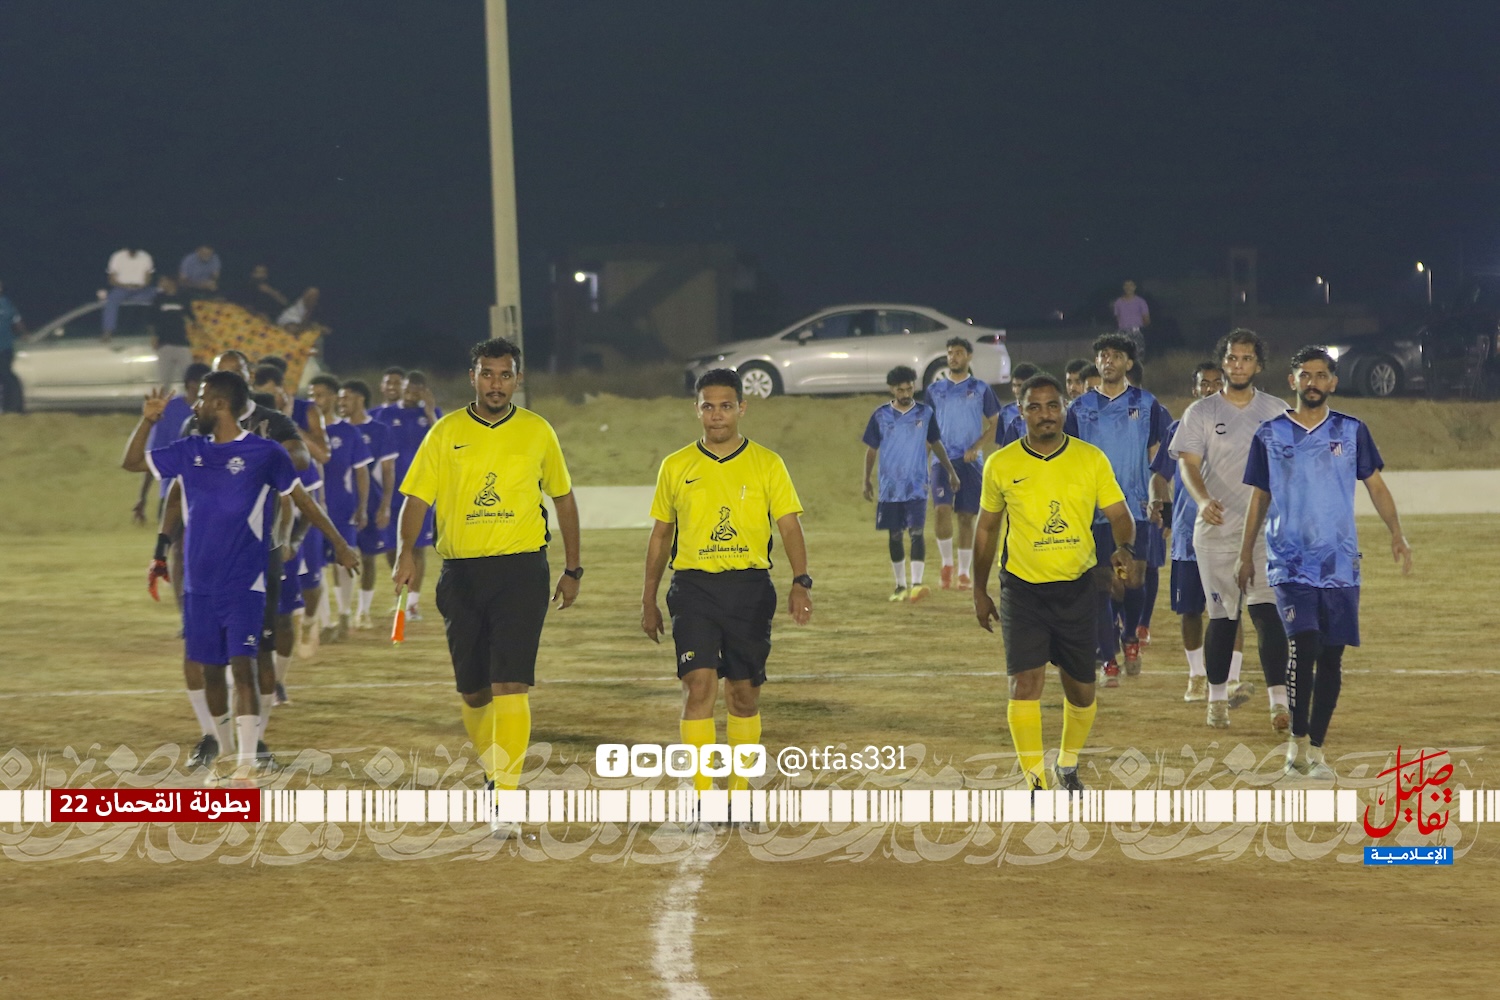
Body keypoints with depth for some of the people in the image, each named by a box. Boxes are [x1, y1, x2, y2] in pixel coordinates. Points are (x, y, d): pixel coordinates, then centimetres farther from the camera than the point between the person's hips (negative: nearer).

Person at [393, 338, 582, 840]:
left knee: (510, 685, -14)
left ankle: (506, 797, -17)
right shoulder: (447, 433, 4)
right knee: (473, 690, 9)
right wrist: (406, 551, -15)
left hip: (521, 570, -2)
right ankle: (495, 772, 33)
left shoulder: (537, 432, 5)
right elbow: (417, 497, 2)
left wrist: (572, 569, 14)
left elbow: (563, 498, 15)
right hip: (461, 569, 2)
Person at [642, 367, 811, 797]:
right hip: (693, 586, 0)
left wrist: (801, 581, -17)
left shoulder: (767, 464, 4)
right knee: (699, 686, -13)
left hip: (750, 588, 0)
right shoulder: (676, 467, 8)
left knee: (744, 693, 6)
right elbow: (660, 535, 15)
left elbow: (789, 526, -1)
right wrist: (648, 601, 14)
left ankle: (740, 790, 19)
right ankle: (703, 797, -12)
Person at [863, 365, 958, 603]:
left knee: (916, 531, -14)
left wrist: (951, 471, 15)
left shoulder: (925, 413, 2)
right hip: (889, 487, 1)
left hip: (917, 486, -1)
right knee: (895, 535, 7)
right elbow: (871, 449, 8)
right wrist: (867, 481, 6)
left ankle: (916, 584, -21)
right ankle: (900, 586, 18)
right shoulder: (881, 415, 0)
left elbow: (936, 444, 14)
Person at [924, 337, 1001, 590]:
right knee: (943, 509, -17)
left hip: (970, 461, 0)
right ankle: (947, 563, -1)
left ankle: (964, 572, 10)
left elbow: (994, 424, 6)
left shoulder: (980, 389, 5)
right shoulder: (935, 389, 9)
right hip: (942, 459, 0)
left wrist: (976, 447, -10)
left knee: (966, 516, 1)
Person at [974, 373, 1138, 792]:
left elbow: (1118, 514, 3)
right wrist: (979, 590, 12)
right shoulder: (1001, 465, -1)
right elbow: (986, 529, 10)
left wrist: (1124, 548, -19)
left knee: (1081, 690, 10)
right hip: (1022, 588, -1)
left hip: (1077, 587, 1)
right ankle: (1037, 784, -13)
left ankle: (1068, 766, 35)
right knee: (1026, 682, -16)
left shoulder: (1092, 459, -1)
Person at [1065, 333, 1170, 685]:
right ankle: (1109, 659, 5)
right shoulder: (1080, 408, 7)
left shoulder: (1146, 404, 6)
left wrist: (1155, 498, 0)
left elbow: (1157, 454, 9)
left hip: (1135, 508, -1)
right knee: (1100, 586, -2)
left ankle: (1131, 637, 23)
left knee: (1134, 580, -5)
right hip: (1094, 510, 1)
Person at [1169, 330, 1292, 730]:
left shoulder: (1277, 412, 10)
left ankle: (1279, 703, -18)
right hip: (1217, 529, 0)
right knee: (1222, 617, 4)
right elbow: (1189, 464, -5)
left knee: (1267, 612, -12)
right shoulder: (1200, 413, 5)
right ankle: (1218, 698, 19)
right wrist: (1203, 499, -24)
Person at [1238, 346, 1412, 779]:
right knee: (1304, 645, -17)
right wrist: (1245, 555, 12)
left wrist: (1396, 533, -8)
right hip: (1289, 562, -2)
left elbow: (1375, 484, 7)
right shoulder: (1270, 435, 6)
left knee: (1331, 657, 3)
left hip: (1340, 564, 2)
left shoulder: (1352, 431, 6)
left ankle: (1315, 748, 14)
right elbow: (1259, 498, 12)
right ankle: (1298, 740, -4)